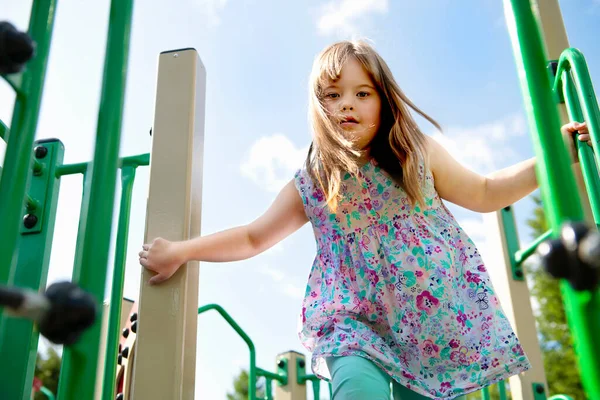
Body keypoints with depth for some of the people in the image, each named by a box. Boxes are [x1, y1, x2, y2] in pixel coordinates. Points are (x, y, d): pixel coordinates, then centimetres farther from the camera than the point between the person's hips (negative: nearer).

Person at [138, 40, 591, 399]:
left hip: (436, 323, 1)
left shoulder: (419, 154, 6)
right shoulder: (310, 184, 4)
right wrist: (181, 251, 11)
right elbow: (254, 236, 15)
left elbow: (485, 193, 16)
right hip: (355, 324, -1)